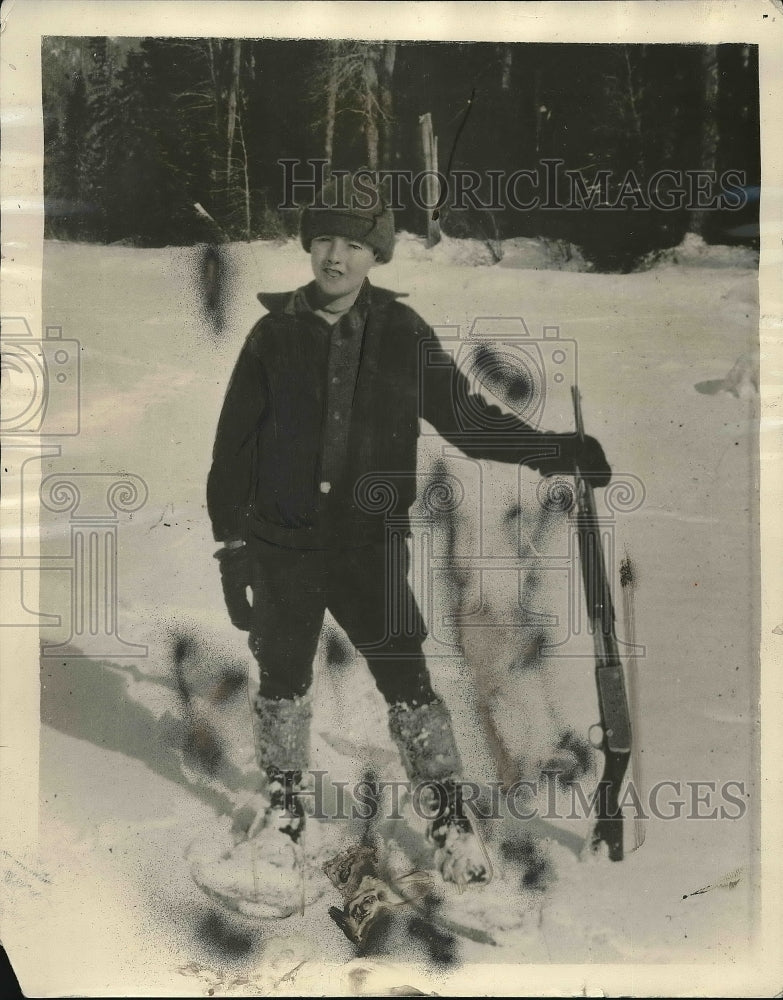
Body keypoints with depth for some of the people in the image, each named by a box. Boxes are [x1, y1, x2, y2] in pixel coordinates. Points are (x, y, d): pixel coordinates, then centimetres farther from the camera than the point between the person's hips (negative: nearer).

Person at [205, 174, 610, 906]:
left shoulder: (403, 334, -2)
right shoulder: (274, 334, -3)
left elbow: (464, 417, 2)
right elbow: (233, 444, 0)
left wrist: (553, 451, -9)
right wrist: (231, 543, -1)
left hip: (368, 543, -1)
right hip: (281, 543, 1)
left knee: (405, 679, -4)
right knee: (282, 681, 14)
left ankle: (450, 817, 12)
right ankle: (283, 805, 36)